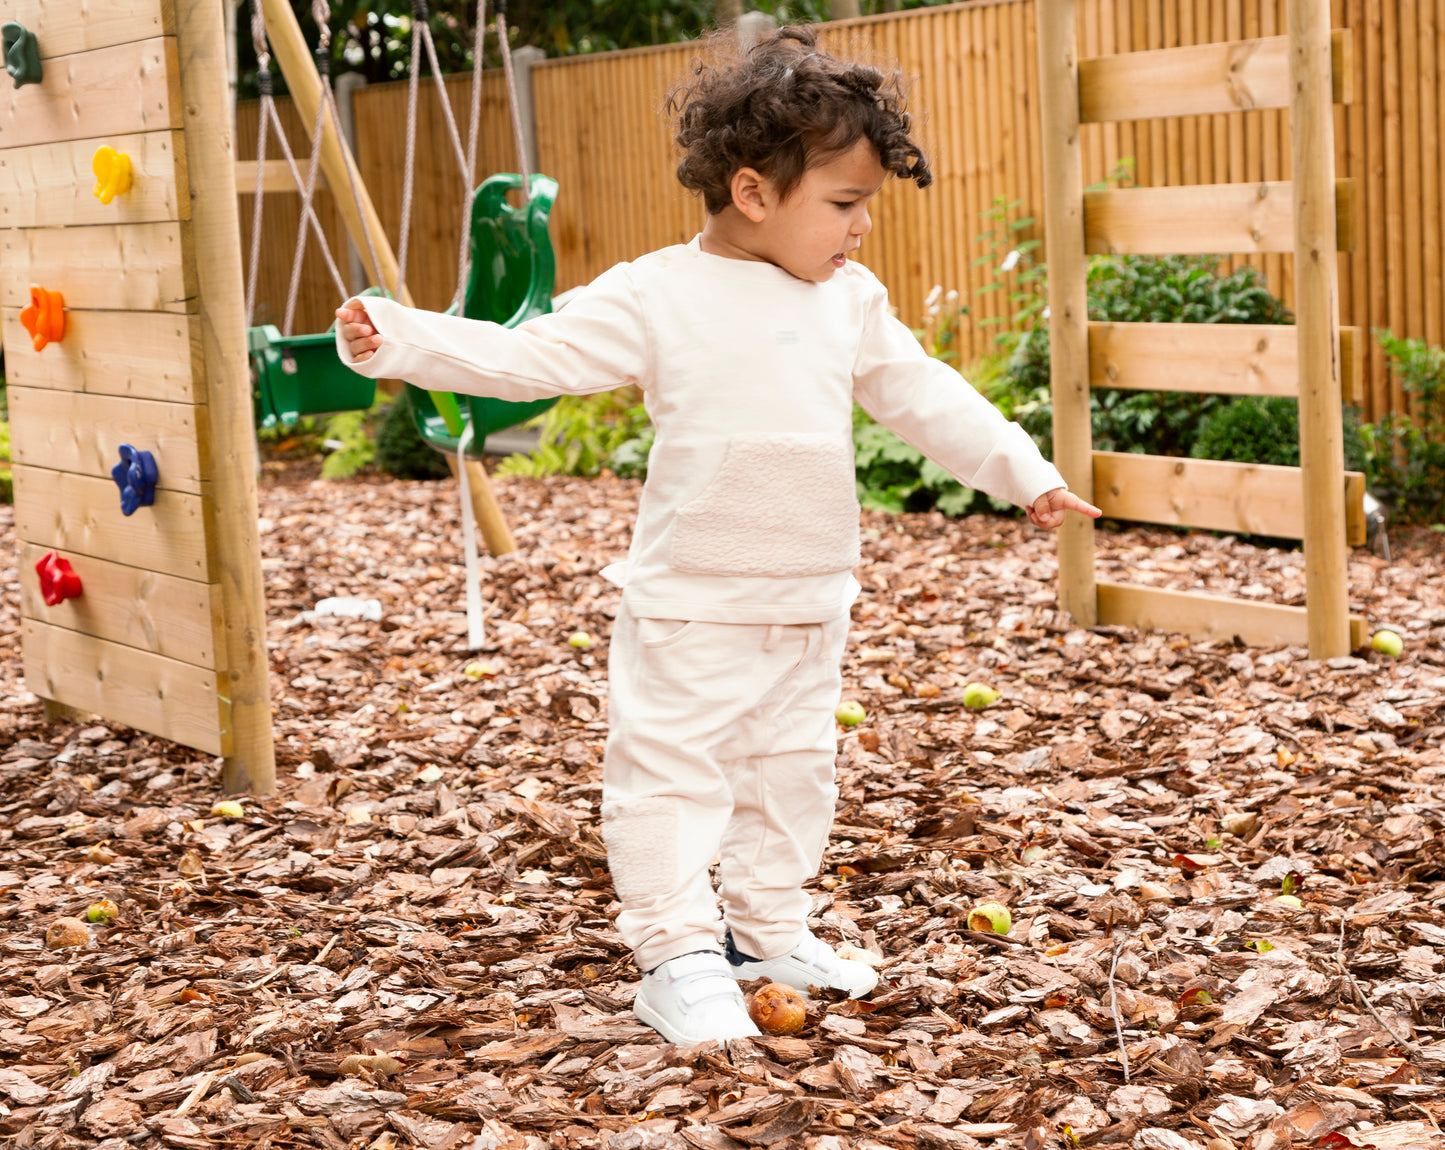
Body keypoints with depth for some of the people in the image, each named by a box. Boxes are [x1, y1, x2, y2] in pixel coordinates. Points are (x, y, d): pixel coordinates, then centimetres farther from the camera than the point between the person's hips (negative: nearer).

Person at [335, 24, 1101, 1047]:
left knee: (794, 773, 15)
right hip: (689, 607, -5)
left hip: (810, 605, 6)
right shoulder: (655, 297, -10)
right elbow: (527, 357, -12)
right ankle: (677, 953, 5)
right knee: (672, 773, -5)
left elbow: (926, 398, 12)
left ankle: (768, 930, 31)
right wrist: (397, 339, -21)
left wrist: (1024, 472, 9)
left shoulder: (852, 302, 6)